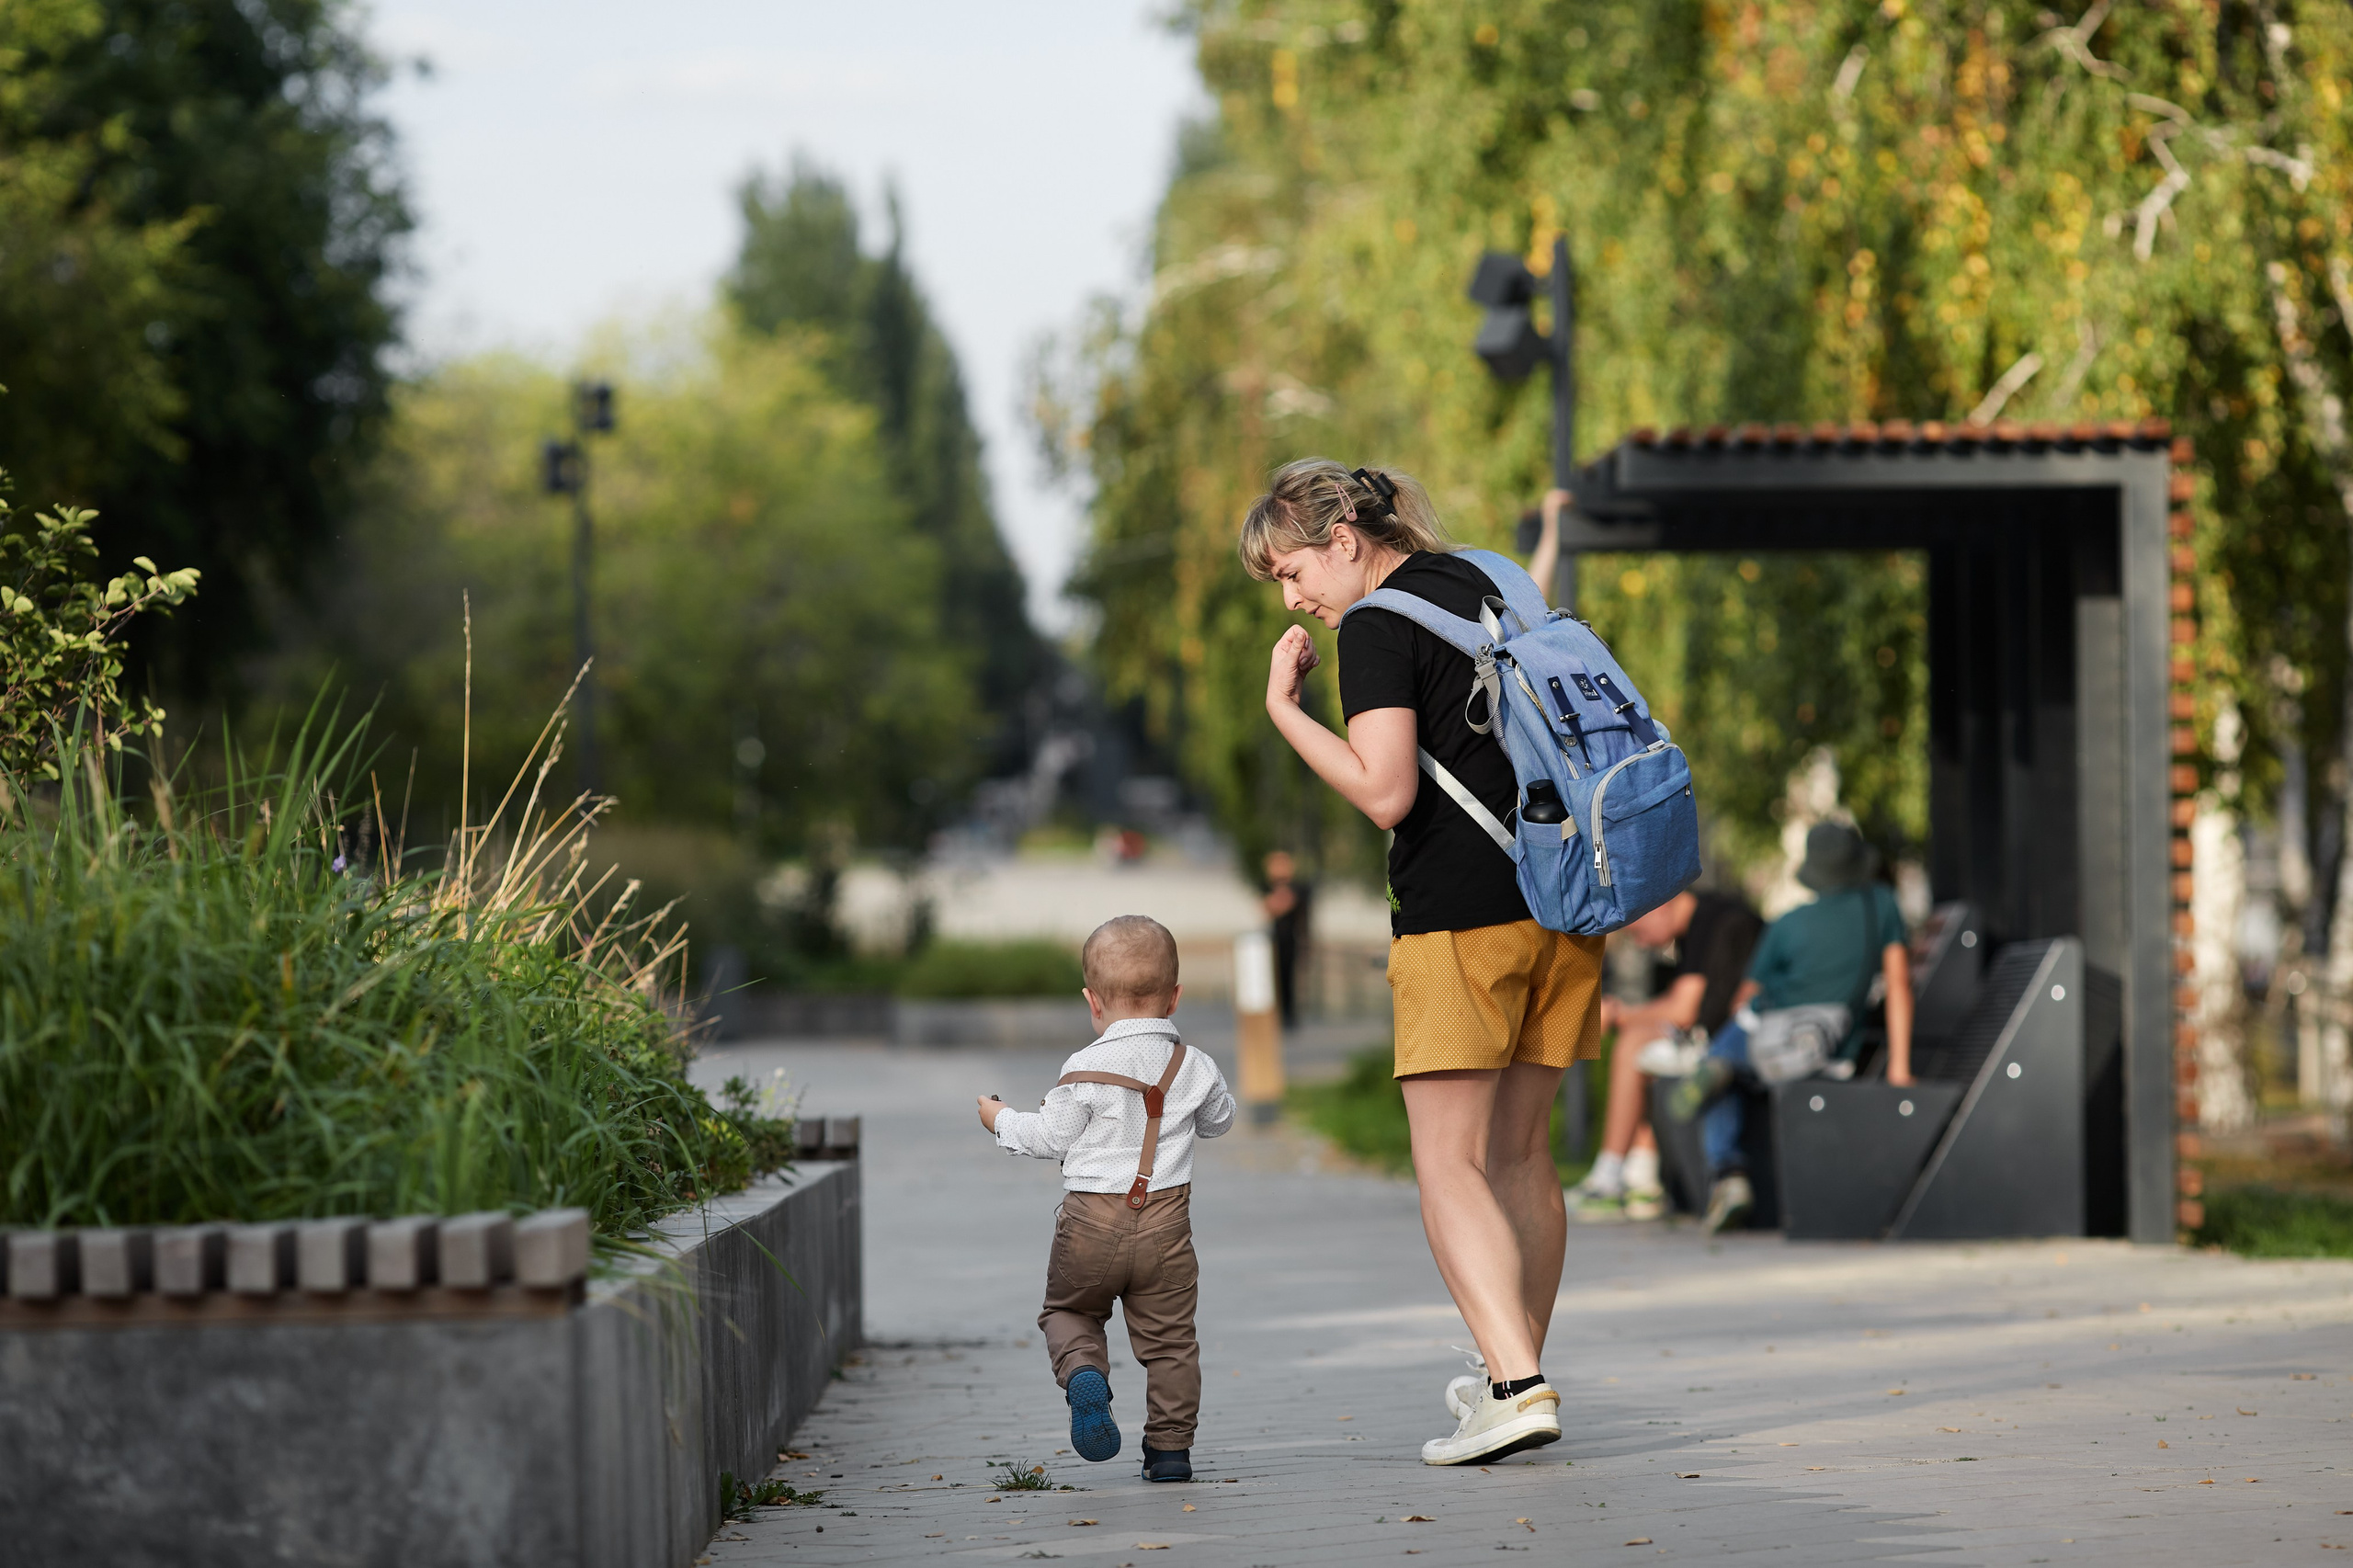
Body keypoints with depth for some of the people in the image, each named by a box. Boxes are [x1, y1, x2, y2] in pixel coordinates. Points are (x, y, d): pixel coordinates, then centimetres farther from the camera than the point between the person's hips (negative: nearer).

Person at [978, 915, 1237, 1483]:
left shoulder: (1086, 1069, -9)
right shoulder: (1194, 1068, 1)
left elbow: (1050, 1139, -2)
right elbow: (1218, 1119, 20)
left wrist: (1002, 1119, 15)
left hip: (1092, 1221, -2)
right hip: (1166, 1222, 2)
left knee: (1069, 1310, 19)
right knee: (1168, 1336, 10)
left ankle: (1083, 1373, -10)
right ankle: (1170, 1446, 8)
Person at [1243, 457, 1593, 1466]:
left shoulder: (1376, 625, -9)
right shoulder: (1484, 583, 16)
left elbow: (1384, 793, -18)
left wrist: (1283, 709, -10)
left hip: (1462, 914, -8)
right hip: (1561, 907, 8)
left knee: (1450, 1164, -6)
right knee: (1520, 1155, 16)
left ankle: (1516, 1387, -19)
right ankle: (1515, 1373, 23)